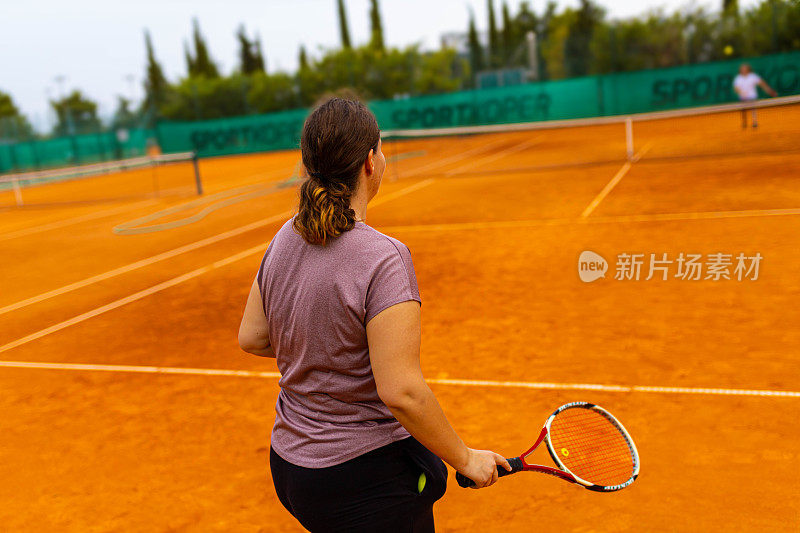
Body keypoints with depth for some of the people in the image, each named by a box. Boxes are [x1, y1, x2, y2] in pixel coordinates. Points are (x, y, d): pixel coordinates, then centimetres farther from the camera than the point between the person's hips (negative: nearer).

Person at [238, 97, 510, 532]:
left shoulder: (283, 240, -3)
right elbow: (400, 392, -27)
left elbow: (251, 338, 7)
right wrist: (464, 458, -13)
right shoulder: (381, 258, -25)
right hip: (368, 478, -6)